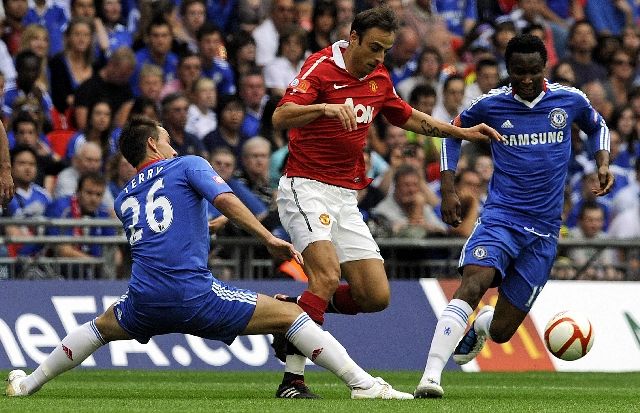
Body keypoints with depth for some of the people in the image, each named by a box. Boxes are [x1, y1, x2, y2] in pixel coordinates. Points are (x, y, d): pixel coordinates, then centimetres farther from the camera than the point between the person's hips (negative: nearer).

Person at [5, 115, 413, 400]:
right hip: (195, 294, -5)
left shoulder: (125, 199, 23)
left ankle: (28, 383, 40)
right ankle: (364, 384, -10)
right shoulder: (188, 165, 9)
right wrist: (269, 238, -10)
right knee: (290, 316, 1)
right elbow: (226, 200, -10)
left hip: (145, 303, 5)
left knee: (101, 328, 37)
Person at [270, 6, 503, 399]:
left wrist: (461, 132, 24)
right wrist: (325, 107, -43)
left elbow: (407, 117, 30)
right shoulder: (321, 68, -12)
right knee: (327, 274, -28)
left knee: (376, 296, -2)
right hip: (306, 187, -8)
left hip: (346, 197, 8)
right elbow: (281, 117, -26)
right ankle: (293, 378, -25)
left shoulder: (379, 78, 12)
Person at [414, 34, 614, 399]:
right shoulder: (492, 105, -2)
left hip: (544, 231, 1)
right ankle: (431, 376, -35)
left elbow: (597, 127, 23)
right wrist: (448, 189, 7)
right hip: (500, 217, -1)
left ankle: (479, 326, 43)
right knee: (471, 286, -30)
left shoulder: (570, 101, 1)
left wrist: (604, 164, 3)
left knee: (501, 332, 3)